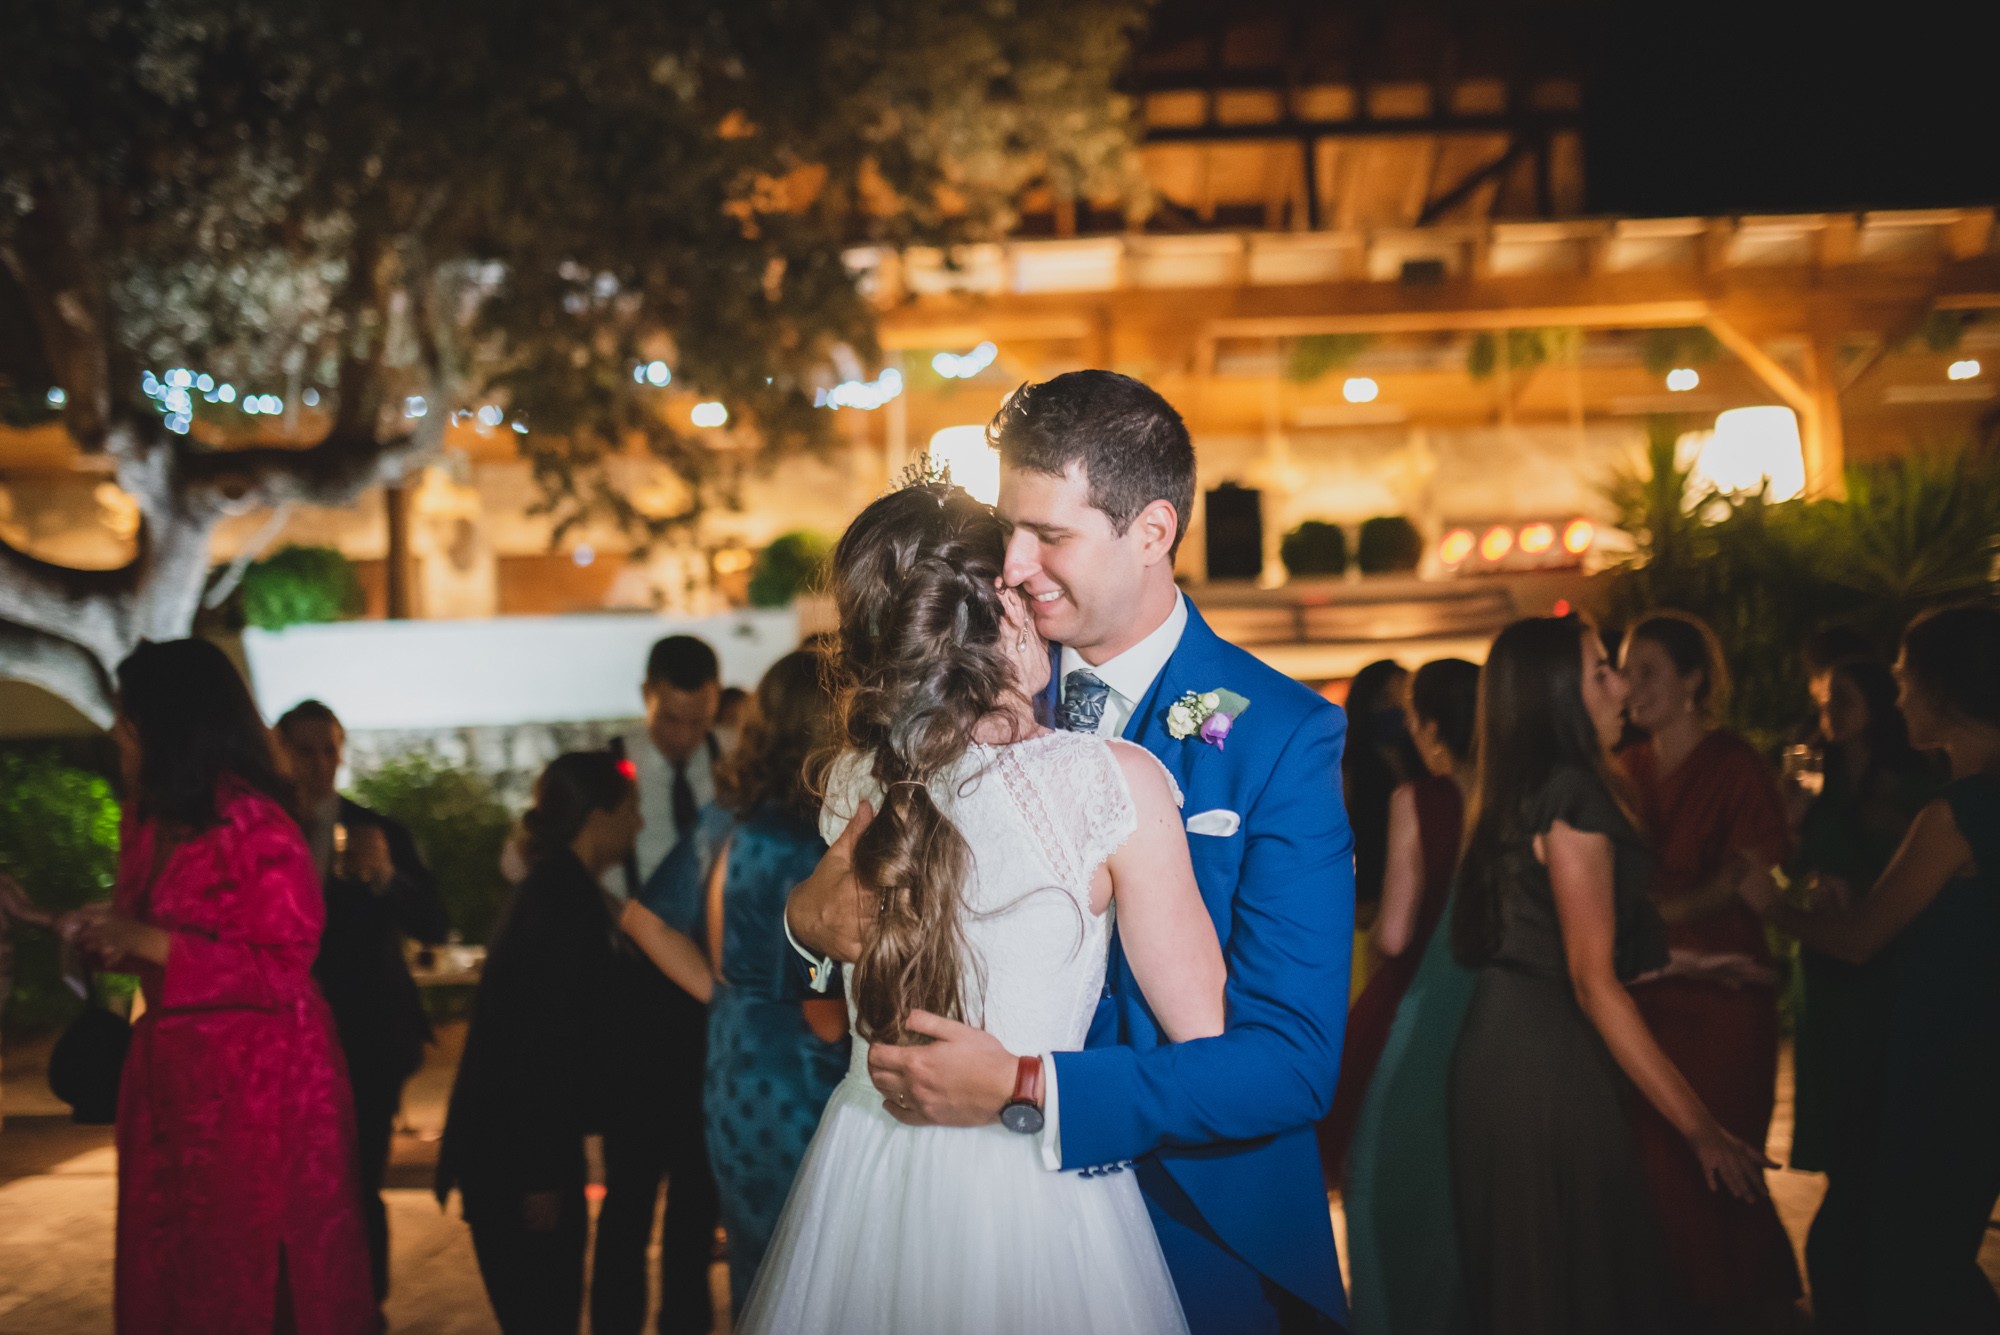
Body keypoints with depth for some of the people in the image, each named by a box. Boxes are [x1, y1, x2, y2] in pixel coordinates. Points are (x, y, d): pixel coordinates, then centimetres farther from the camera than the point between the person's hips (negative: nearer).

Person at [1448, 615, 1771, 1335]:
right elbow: (1594, 982, -20)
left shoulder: (1518, 792, 14)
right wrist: (1700, 1127, -21)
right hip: (1551, 1059, -9)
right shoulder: (1573, 795, -16)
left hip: (1506, 1040, 10)